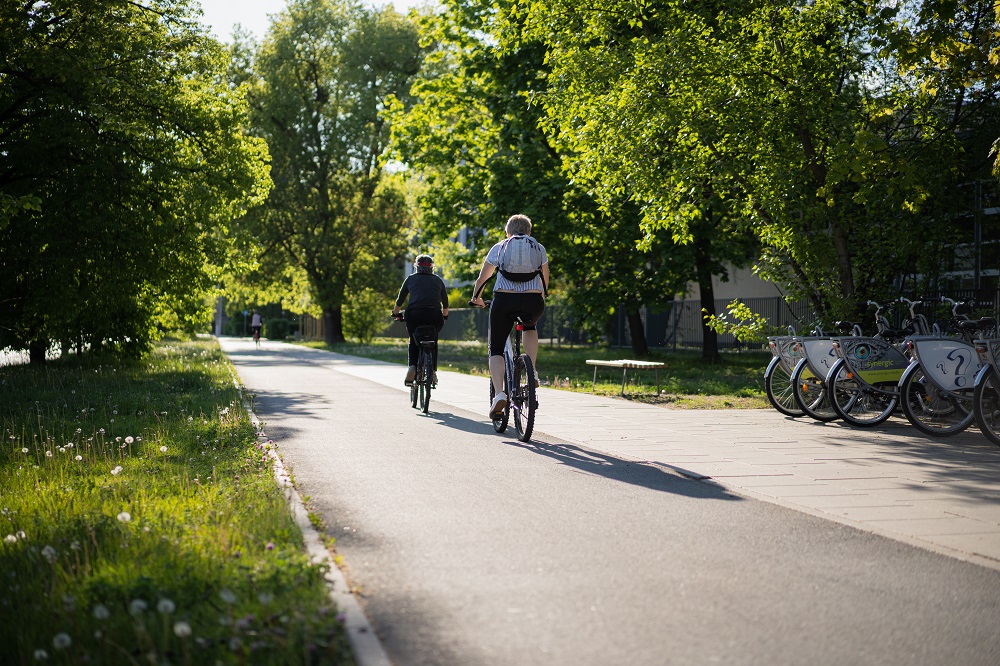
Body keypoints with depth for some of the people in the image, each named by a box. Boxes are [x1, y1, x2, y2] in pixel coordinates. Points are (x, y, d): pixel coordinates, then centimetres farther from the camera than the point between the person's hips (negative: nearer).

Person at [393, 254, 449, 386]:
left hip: (414, 314, -1)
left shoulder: (411, 278, 19)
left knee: (413, 342, 21)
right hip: (434, 315, 1)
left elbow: (399, 300, 23)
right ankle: (433, 372, 13)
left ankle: (412, 366, -3)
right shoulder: (438, 280, 21)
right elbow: (445, 302, 28)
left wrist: (396, 313, 40)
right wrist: (445, 316, 46)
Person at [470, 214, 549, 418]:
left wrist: (476, 298, 34)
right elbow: (545, 282, 26)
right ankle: (532, 372, 17)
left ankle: (499, 393, -10)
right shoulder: (539, 249, 17)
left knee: (496, 348, 11)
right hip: (533, 303, 2)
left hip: (504, 301, -1)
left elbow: (482, 279, 17)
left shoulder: (499, 248, 13)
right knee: (530, 328, 35)